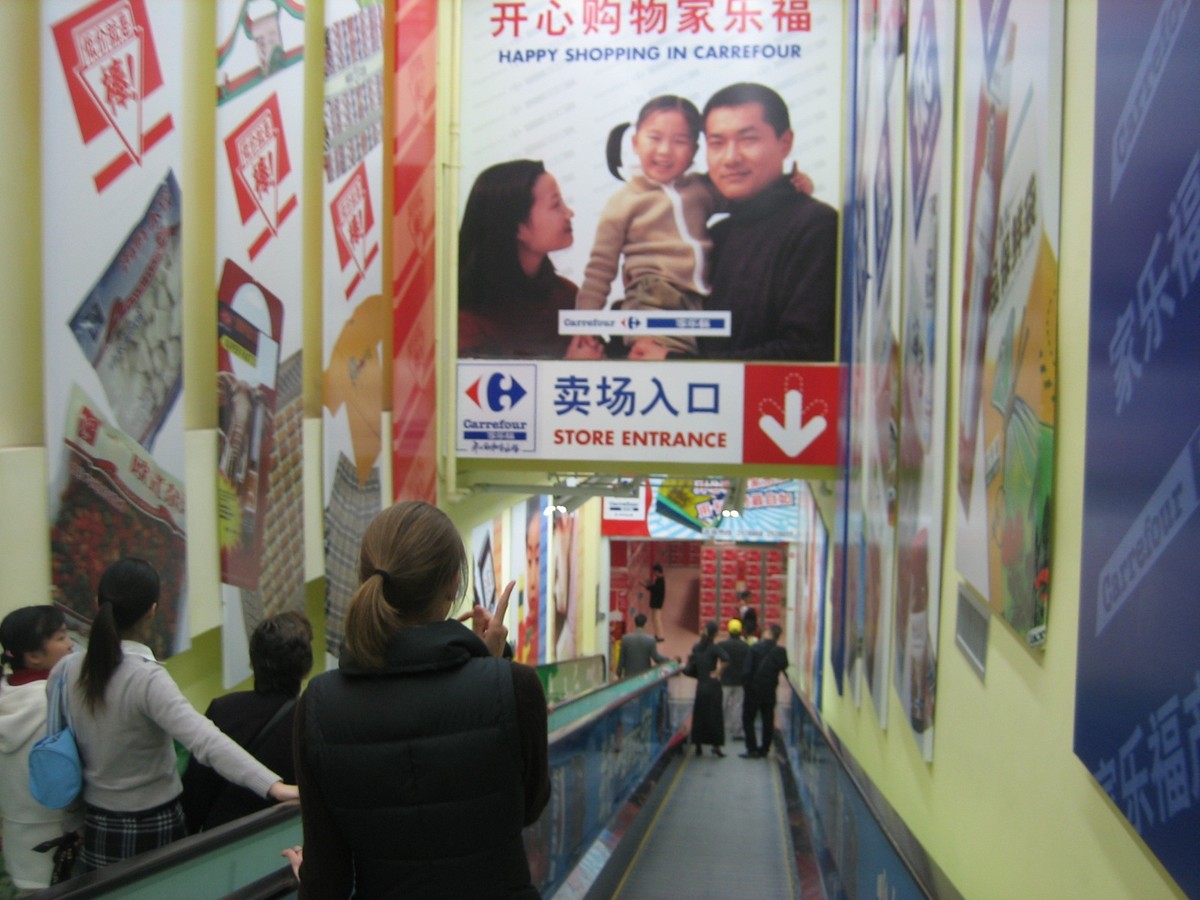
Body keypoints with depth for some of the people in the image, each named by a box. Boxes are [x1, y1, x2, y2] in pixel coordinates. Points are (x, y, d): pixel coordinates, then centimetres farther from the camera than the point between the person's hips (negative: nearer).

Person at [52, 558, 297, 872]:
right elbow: (206, 740, -36)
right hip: (151, 830, -5)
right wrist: (274, 786, -45)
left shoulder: (66, 670, -6)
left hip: (95, 828, 5)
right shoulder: (146, 678, -24)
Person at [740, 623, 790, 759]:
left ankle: (752, 749, 0)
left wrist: (745, 683, -4)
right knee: (768, 721, 14)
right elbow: (783, 667, 3)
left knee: (748, 719, 6)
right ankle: (765, 748, 17)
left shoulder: (755, 648, -14)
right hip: (770, 691, 4)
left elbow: (747, 669, -17)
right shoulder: (780, 651, -5)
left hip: (754, 689, -3)